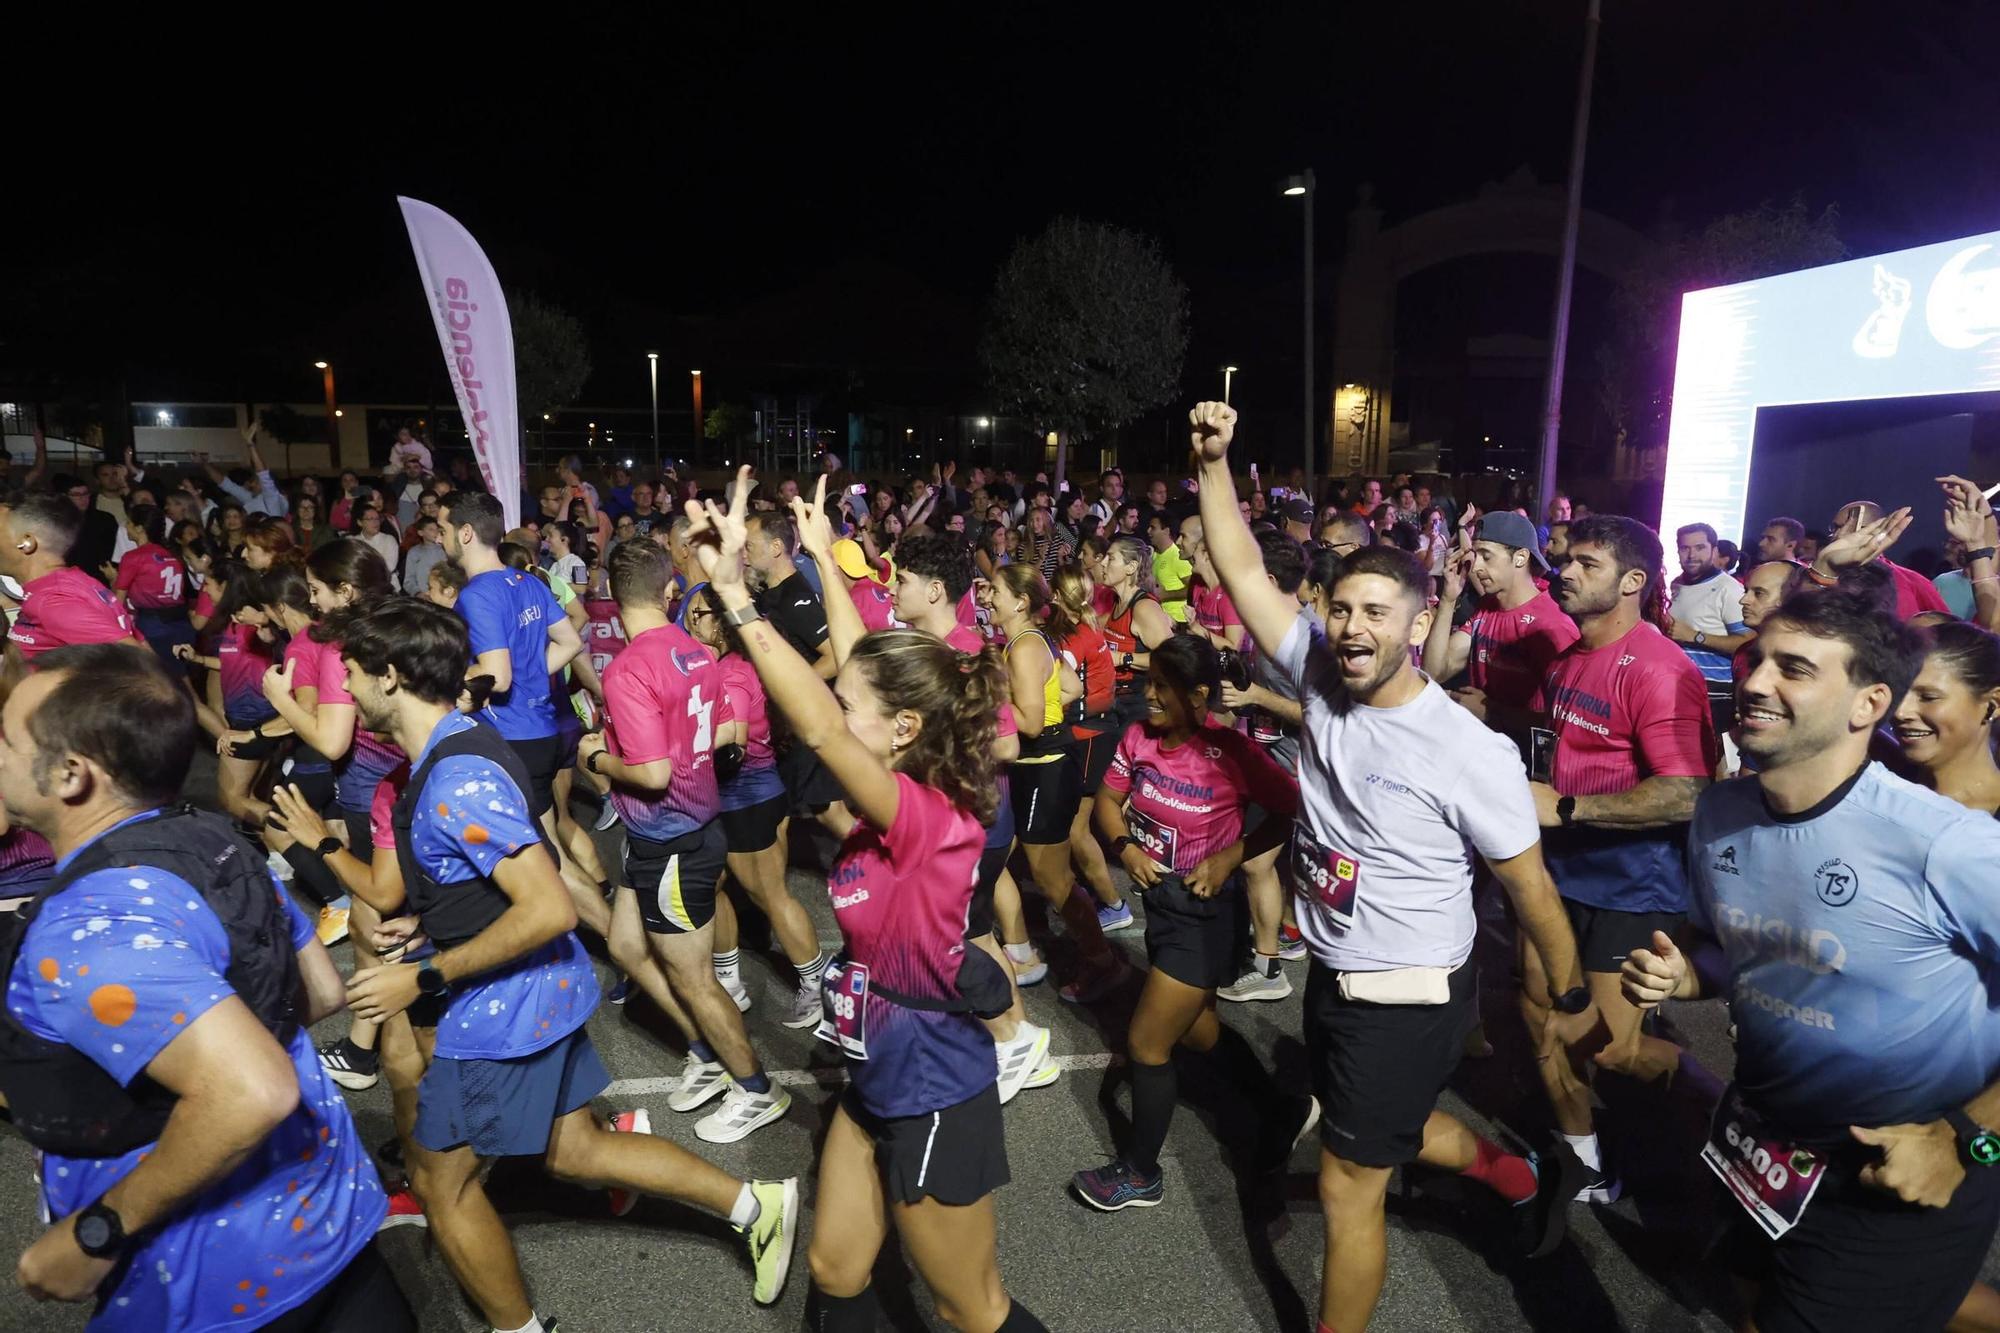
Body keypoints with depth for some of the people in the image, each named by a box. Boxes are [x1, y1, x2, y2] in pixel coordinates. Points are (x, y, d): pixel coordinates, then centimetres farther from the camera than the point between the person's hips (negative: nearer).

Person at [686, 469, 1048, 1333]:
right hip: (877, 1085, 8)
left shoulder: (927, 817, -29)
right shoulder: (908, 795, -6)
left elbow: (818, 730, -43)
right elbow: (866, 669, 3)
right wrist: (824, 557, 8)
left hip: (934, 1099, -8)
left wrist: (734, 593, -42)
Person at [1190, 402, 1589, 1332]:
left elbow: (1528, 884, -11)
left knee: (1348, 1186, 7)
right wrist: (1213, 462, -18)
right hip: (1333, 974, 7)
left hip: (1407, 998, -7)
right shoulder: (1321, 677, -9)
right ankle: (1526, 1180, 56)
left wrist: (1571, 997, -1)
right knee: (1394, 1126, 30)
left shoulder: (1471, 752, -23)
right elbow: (1243, 571, -11)